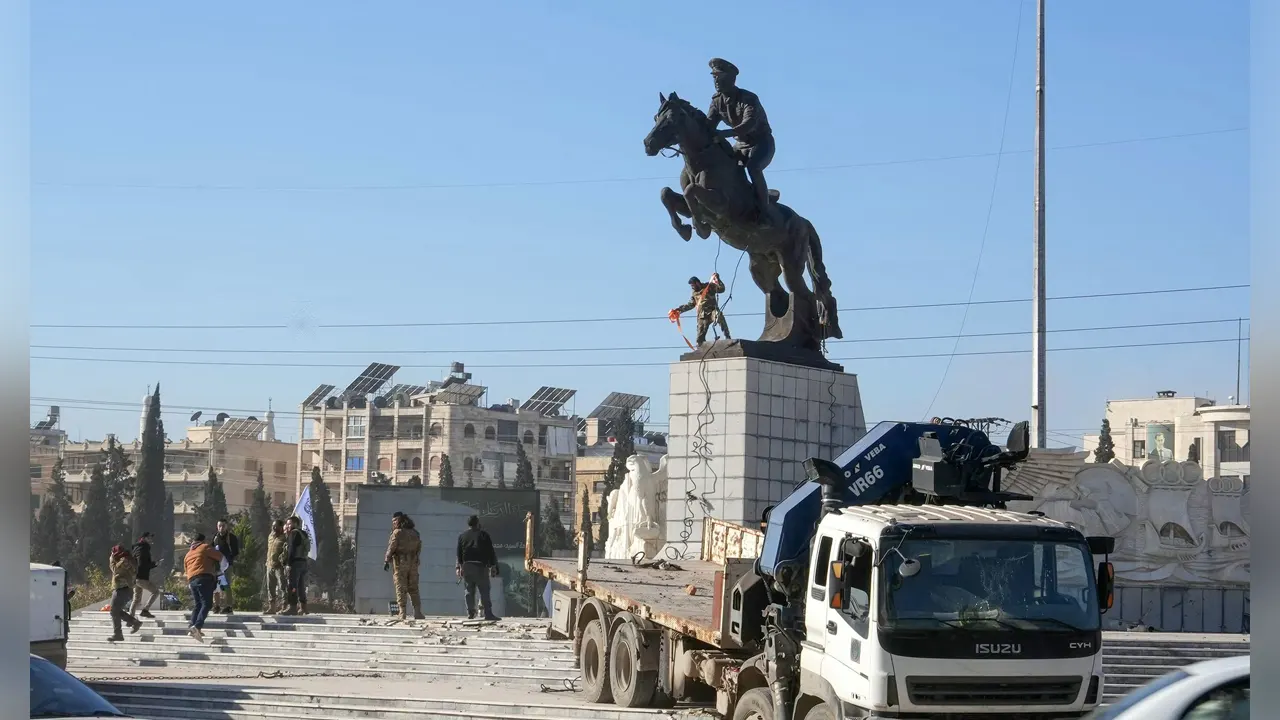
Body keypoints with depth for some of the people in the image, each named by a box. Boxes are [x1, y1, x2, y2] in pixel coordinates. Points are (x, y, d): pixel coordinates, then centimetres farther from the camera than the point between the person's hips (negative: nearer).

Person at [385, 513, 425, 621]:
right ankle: (417, 613, 3)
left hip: (400, 563, -5)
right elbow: (419, 548, 14)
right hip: (413, 563, 5)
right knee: (413, 589, 10)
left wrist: (386, 561, -5)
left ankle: (403, 613, -8)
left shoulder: (397, 532, -7)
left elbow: (391, 547, -10)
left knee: (401, 589, -3)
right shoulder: (415, 533, 12)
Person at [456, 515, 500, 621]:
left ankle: (470, 612, 6)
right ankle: (488, 613, -11)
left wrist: (459, 567, 13)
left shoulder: (462, 536, 12)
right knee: (484, 591, -4)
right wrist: (493, 566, 3)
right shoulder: (483, 535, 3)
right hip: (480, 566, -3)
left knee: (469, 591, 10)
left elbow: (459, 553, 10)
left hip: (466, 566, 3)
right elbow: (490, 551, 0)